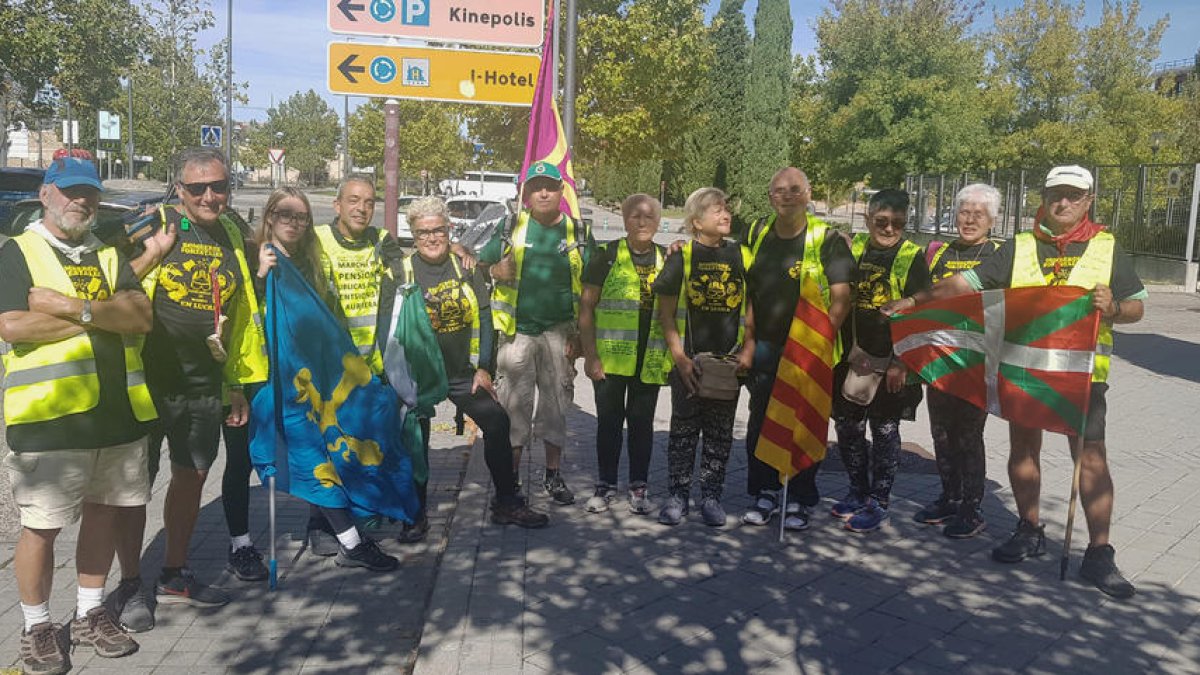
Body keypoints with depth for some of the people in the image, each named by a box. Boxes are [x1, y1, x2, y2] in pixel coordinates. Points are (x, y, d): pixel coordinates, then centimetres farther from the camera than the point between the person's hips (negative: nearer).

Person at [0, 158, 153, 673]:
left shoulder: (109, 257, 14)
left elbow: (141, 316, -2)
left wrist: (74, 307, -16)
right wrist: (104, 317, -10)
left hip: (118, 413, 5)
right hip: (47, 418, -5)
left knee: (103, 514, 13)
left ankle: (89, 615, 29)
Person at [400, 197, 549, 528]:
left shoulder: (465, 266, 1)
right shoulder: (402, 271, -5)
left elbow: (484, 317, 2)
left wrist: (483, 367, -2)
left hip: (464, 372, 2)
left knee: (498, 423, -2)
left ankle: (507, 504, 12)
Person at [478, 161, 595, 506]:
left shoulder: (579, 234, 6)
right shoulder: (510, 228, 5)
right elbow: (481, 265, 11)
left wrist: (581, 334, -1)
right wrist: (496, 271, -12)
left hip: (560, 332, 1)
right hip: (517, 332, -1)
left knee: (556, 403, 8)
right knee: (515, 406, 3)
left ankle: (554, 474, 21)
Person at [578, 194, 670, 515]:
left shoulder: (665, 259, 8)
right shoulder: (607, 255, -1)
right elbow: (586, 307, -3)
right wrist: (590, 354, -9)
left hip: (650, 359, 2)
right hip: (610, 356, -2)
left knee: (642, 421, 10)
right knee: (609, 420, 7)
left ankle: (639, 486, 21)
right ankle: (606, 485, 20)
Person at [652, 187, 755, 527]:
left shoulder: (742, 256, 7)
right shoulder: (681, 257, -1)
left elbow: (752, 308, 11)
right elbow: (666, 313, -2)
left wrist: (748, 351, 0)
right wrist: (679, 358, -9)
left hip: (729, 363, 3)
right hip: (689, 361, -2)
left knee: (720, 433, 9)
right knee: (684, 429, 5)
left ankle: (711, 496, 20)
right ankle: (679, 494, 16)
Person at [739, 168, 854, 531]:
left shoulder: (827, 239, -8)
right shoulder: (757, 233, 5)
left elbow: (841, 298, -11)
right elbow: (745, 286, 19)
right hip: (765, 350, 4)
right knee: (760, 424, 10)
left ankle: (799, 500, 19)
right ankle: (764, 494, 24)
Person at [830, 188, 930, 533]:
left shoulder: (912, 258, -6)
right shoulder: (853, 248, 6)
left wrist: (901, 362, -15)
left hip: (889, 363, -5)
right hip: (850, 359, 5)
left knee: (884, 430, 4)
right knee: (847, 426, 12)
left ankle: (878, 502, 17)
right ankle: (858, 492, 31)